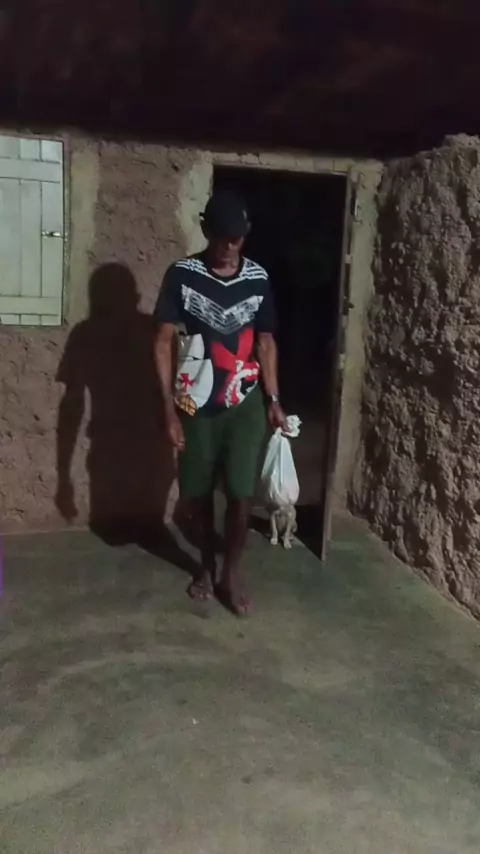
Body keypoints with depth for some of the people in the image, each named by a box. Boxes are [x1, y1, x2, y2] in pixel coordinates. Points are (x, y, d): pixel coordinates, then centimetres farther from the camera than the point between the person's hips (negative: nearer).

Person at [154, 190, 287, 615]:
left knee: (241, 494, -2)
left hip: (245, 404, 1)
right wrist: (169, 407, -13)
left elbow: (265, 342, 9)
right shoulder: (182, 275, -6)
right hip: (195, 405, -1)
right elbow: (164, 342, -7)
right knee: (199, 492, 11)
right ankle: (207, 564, 34)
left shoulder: (258, 279, 1)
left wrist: (273, 399, 3)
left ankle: (231, 573, 19)